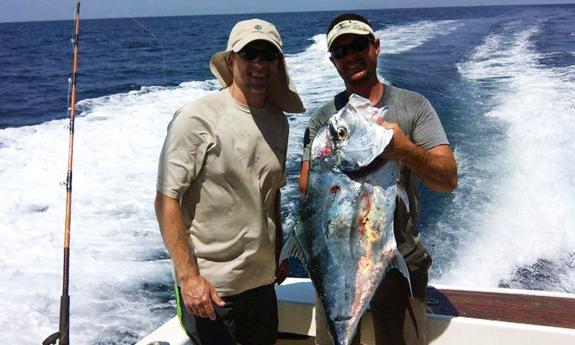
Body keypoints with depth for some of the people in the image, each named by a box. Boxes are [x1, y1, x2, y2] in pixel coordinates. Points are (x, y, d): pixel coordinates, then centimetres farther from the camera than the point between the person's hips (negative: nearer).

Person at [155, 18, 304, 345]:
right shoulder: (198, 118, -15)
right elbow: (167, 200, -16)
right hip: (208, 285, -6)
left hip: (262, 280, 7)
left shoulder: (278, 122, 5)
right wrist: (188, 275, -20)